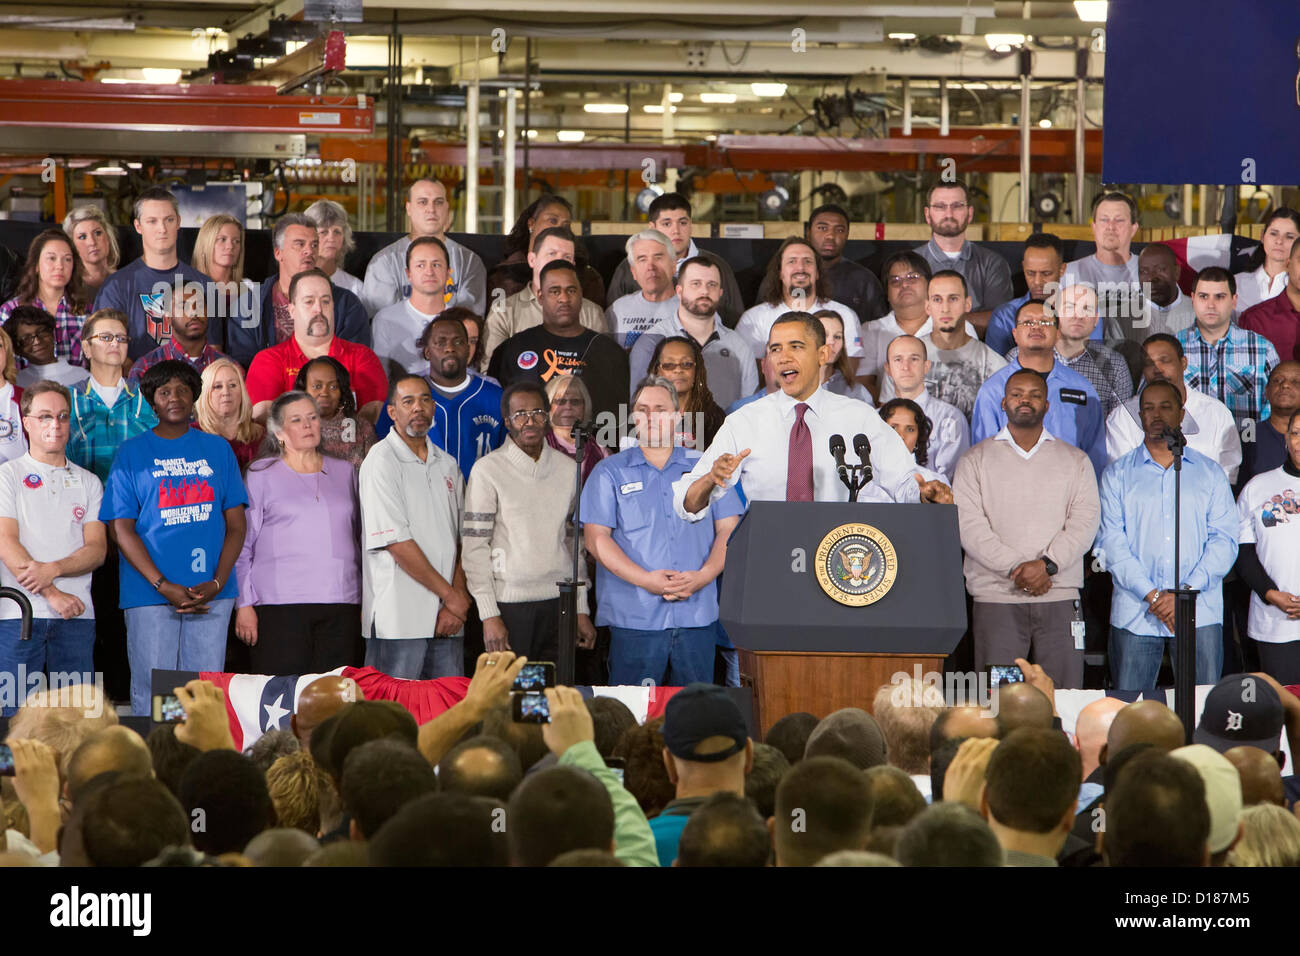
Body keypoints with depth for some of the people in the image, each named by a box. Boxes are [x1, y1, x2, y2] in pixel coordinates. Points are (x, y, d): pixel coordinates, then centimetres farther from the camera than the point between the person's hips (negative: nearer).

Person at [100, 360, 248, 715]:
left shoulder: (217, 449, 12)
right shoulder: (133, 452, 6)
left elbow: (236, 524, 9)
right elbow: (122, 529, 0)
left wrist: (216, 583, -7)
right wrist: (163, 586, -12)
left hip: (211, 593, 2)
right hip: (150, 594, -2)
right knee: (152, 694, -3)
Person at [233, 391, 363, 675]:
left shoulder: (344, 473, 17)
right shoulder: (261, 475, 7)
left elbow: (360, 539, 22)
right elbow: (242, 546, 6)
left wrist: (367, 602, 16)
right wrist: (244, 604, -2)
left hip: (341, 607, 3)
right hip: (281, 607, -3)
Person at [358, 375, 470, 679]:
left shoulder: (447, 465, 16)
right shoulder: (381, 462, -5)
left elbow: (461, 539, 12)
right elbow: (397, 543, -11)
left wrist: (458, 598, -4)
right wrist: (449, 595, -9)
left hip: (446, 620, 6)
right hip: (399, 618, -6)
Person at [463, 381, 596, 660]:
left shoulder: (567, 470, 11)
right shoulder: (488, 470, -4)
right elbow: (475, 547, -6)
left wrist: (581, 609, 13)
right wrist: (489, 615, -11)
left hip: (559, 603, 4)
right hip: (510, 604, -4)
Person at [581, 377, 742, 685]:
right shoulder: (610, 473, 8)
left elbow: (729, 530, 9)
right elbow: (596, 538, 0)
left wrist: (703, 576, -10)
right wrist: (646, 580, -13)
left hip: (698, 617, 2)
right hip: (634, 617, -2)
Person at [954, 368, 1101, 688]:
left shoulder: (1075, 461, 15)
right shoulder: (975, 460, 11)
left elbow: (1085, 522, 3)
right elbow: (969, 525, -1)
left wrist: (1047, 564, -13)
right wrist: (1014, 568, -13)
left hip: (1060, 596, 1)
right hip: (996, 597, -1)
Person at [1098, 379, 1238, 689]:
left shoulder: (1210, 473, 13)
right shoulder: (1118, 474, 11)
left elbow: (1224, 539, 4)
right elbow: (1111, 541, 1)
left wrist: (1186, 591, -10)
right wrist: (1151, 595, -11)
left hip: (1201, 615, 0)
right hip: (1134, 615, 0)